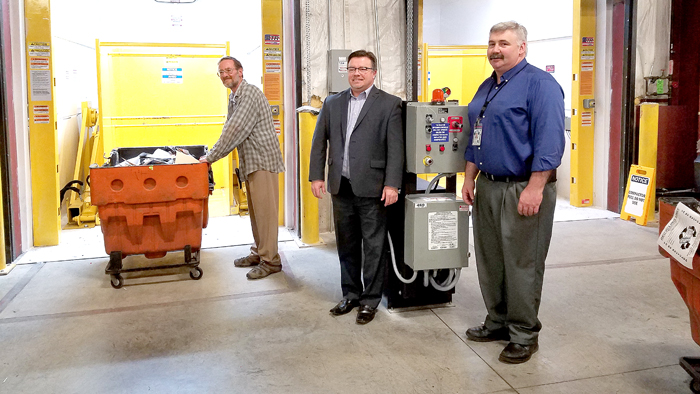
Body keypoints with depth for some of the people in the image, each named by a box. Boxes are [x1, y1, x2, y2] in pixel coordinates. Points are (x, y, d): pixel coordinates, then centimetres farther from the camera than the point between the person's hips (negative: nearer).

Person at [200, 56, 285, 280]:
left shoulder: (250, 94, -16)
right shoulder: (234, 97, 17)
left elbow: (235, 131, -21)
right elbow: (229, 131, 21)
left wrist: (210, 158, -16)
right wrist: (213, 155, 8)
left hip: (263, 160, -10)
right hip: (250, 162, 10)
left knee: (264, 210, -7)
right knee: (255, 210, 16)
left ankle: (270, 260, -1)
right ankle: (259, 252, 27)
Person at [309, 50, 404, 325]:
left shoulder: (389, 104, -3)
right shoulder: (333, 104, 11)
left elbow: (395, 148, -8)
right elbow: (319, 142, 13)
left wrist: (391, 184, -14)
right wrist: (317, 176, 4)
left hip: (371, 188, -4)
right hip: (341, 187, 5)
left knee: (374, 247, 4)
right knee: (346, 245, 15)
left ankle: (370, 300, 17)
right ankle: (350, 294, 29)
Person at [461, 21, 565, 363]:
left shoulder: (539, 84, -11)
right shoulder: (487, 87, 16)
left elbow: (550, 141, -18)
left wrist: (534, 189, -23)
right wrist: (469, 179, 17)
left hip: (522, 190, -8)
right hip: (487, 187, 8)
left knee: (521, 265, 1)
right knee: (489, 261, 14)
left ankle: (524, 335, 15)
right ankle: (498, 322, 29)